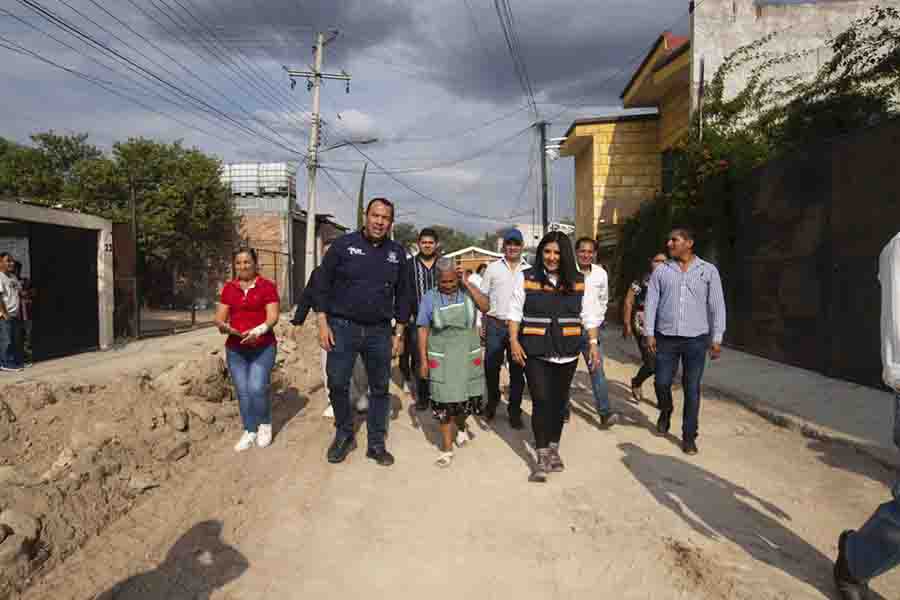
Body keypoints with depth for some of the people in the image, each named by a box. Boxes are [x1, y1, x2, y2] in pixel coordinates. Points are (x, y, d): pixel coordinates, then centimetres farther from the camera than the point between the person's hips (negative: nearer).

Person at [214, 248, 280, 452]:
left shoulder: (267, 286, -3)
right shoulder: (229, 288, 9)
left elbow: (272, 317, -10)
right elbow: (219, 317, 6)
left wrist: (257, 331, -26)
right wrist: (224, 326, -16)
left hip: (263, 347, -4)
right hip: (235, 349, 4)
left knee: (257, 388, -13)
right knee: (242, 391, 2)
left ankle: (265, 424, 11)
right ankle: (249, 431, 17)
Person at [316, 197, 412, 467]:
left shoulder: (397, 253, 5)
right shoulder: (343, 245, -3)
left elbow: (403, 295, 10)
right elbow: (324, 285, -1)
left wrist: (399, 334, 7)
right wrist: (323, 324, -7)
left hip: (379, 331, 3)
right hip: (342, 327, -2)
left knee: (380, 389, 8)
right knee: (337, 384, 1)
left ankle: (376, 444, 22)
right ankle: (344, 435, 25)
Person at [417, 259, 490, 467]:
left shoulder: (468, 292, -1)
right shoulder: (430, 298, -3)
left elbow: (486, 306, -17)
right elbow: (423, 330, -1)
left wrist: (468, 284, -16)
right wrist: (423, 360, -5)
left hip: (468, 355, 1)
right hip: (441, 358, -1)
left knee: (469, 397, 11)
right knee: (445, 404, 1)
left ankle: (461, 426, 44)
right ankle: (447, 449, 15)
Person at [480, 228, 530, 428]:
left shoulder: (529, 270, 7)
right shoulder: (493, 268, 5)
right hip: (495, 325, 0)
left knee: (517, 370, 6)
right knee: (491, 367, 7)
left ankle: (514, 410, 19)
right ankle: (492, 401, 31)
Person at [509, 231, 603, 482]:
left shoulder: (578, 281, 3)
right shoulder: (527, 279, -1)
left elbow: (590, 316, 5)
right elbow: (515, 313, 0)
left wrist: (593, 343, -3)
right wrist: (514, 341, -8)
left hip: (566, 352, 2)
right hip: (535, 351, -2)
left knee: (559, 401, 13)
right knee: (541, 401, -5)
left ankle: (554, 449, 31)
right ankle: (542, 457, 5)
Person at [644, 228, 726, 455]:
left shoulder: (709, 271, 2)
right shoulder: (661, 270, 5)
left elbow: (717, 306, 2)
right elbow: (651, 302, 4)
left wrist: (717, 339, -2)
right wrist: (649, 333, -3)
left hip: (696, 339, -1)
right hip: (666, 338, 1)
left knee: (692, 389, 3)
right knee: (662, 382, 6)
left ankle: (689, 436, 16)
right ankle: (665, 412, 38)